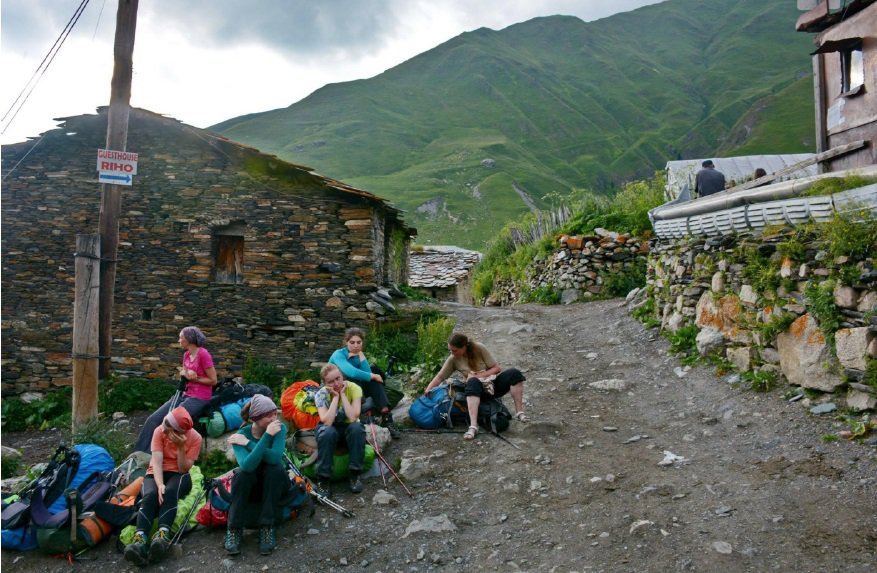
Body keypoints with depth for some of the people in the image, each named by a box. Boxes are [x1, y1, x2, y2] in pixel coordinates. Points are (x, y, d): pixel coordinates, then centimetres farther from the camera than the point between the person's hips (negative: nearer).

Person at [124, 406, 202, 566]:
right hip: (156, 474, 1)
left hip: (178, 476, -1)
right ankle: (139, 538, -54)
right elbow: (157, 462, -21)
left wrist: (181, 447, -28)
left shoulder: (195, 438, -13)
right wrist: (160, 485, -37)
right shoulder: (159, 431, -12)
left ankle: (163, 535, -55)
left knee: (170, 492, -37)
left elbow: (184, 469, -15)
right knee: (151, 495, -35)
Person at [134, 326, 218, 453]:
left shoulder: (203, 354, -15)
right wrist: (183, 374, -1)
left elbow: (213, 380, -13)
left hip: (199, 398, -8)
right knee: (153, 419, -5)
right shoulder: (186, 355, 10)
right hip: (185, 395, 8)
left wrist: (194, 378, -14)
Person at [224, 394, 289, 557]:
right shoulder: (242, 435, -17)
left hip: (275, 483, 0)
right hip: (251, 485, 0)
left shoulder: (280, 428, -16)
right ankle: (234, 529, -23)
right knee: (244, 474, -31)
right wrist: (267, 436, -40)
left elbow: (275, 458, -34)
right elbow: (247, 465, -36)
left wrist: (248, 443, -30)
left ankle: (268, 527, -27)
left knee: (274, 469, -32)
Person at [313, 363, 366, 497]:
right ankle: (323, 479, -23)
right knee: (327, 432, -36)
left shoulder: (354, 389, -19)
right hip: (332, 429, 0)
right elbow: (327, 422, -31)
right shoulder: (321, 394, -18)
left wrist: (342, 394, -27)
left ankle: (355, 474, -22)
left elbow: (353, 418, -31)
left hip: (349, 428, 0)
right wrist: (335, 396, -29)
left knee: (357, 428, -34)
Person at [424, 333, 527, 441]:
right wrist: (427, 391, -16)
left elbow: (497, 368, -9)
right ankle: (473, 426, -49)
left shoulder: (479, 348, -13)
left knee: (514, 373, -27)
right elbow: (439, 377, -4)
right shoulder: (453, 359, -7)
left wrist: (479, 375, -21)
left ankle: (519, 413, -25)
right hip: (479, 390, 0)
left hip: (493, 383, 1)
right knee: (473, 382, -38)